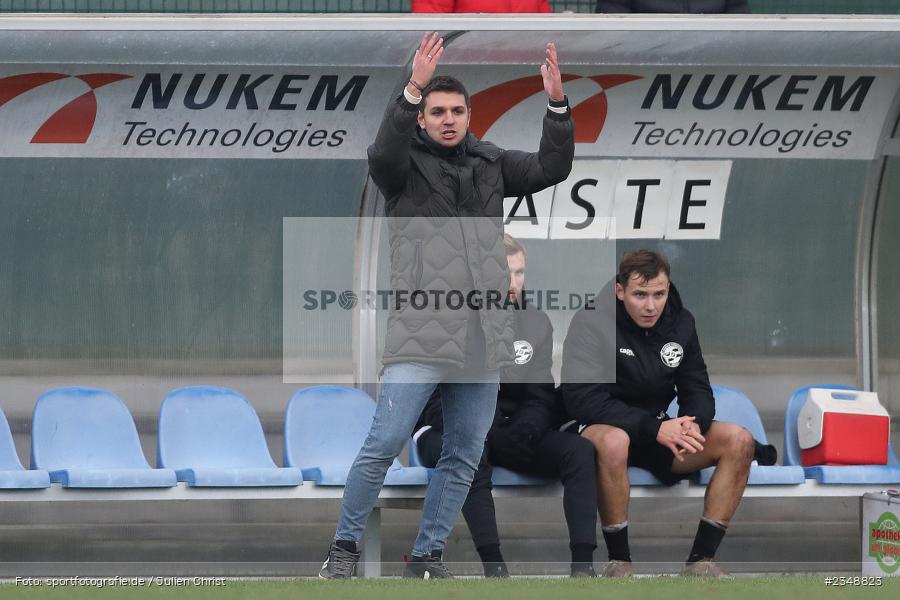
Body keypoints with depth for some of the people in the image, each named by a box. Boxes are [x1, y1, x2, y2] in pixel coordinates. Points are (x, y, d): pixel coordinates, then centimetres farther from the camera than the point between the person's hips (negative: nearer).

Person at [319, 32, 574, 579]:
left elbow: (552, 167, 5)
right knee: (385, 444, -10)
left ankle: (427, 557, 14)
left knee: (464, 456, 5)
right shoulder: (404, 164, 4)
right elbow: (383, 153, -19)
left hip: (484, 339, 5)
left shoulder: (490, 164, 15)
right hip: (421, 335, -5)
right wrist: (413, 89, -33)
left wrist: (558, 103, -10)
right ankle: (346, 549, 3)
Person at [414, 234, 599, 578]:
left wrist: (523, 432, -19)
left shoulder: (535, 322, 5)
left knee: (580, 451, -19)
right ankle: (494, 568, -44)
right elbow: (436, 403, -13)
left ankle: (583, 566, -29)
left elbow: (541, 397, 3)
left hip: (509, 431, 5)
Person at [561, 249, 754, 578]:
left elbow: (697, 391, 6)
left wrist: (692, 425, -20)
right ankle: (619, 562, -26)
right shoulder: (592, 323, -17)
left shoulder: (680, 322, 1)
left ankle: (701, 560, -11)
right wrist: (655, 428, -31)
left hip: (658, 431, 6)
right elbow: (583, 400, -26)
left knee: (739, 440, -14)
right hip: (599, 430, -6)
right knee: (613, 441, -42)